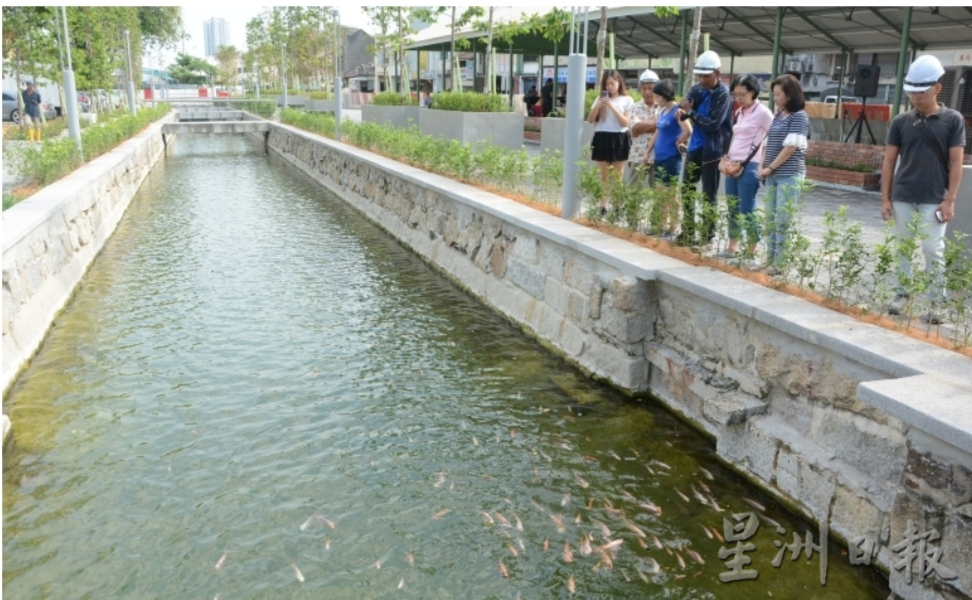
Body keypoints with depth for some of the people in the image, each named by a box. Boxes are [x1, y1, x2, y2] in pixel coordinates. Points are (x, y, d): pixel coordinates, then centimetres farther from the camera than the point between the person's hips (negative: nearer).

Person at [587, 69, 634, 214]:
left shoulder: (627, 100, 2)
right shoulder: (600, 99, 9)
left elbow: (625, 122, -7)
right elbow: (590, 120, 4)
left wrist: (613, 107, -14)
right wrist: (598, 106, -11)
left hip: (619, 139, -2)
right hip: (602, 138, 3)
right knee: (604, 175, 6)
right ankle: (603, 206, 9)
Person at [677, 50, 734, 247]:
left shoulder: (723, 95, -15)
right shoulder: (697, 89, 6)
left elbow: (713, 124, -21)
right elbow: (684, 111, 3)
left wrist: (691, 112, -15)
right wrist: (683, 112, -20)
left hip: (712, 150, -7)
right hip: (695, 147, 7)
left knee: (708, 195, 0)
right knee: (687, 189, 14)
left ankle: (707, 235, 10)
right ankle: (688, 232, 26)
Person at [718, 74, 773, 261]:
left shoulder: (763, 113, -7)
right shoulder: (738, 113, 15)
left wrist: (744, 164, -11)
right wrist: (726, 160, 7)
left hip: (749, 167, -7)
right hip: (732, 166, 7)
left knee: (747, 211, -6)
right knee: (732, 209, 10)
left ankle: (752, 252, 2)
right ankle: (732, 248, 19)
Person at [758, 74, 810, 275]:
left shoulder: (799, 116, -7)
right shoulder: (778, 116, 15)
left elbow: (791, 147, -13)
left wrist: (771, 167, -10)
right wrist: (762, 166, 4)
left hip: (789, 175, -8)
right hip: (773, 175, 8)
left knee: (783, 220, -7)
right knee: (771, 219, 9)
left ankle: (781, 262, -4)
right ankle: (770, 259, 15)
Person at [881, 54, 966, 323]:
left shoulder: (953, 120, -1)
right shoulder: (901, 121, 3)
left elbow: (956, 163, -2)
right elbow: (889, 161, 7)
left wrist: (950, 200, -8)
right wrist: (885, 198, 2)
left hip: (934, 199, -2)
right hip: (902, 198, 2)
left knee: (933, 251, -1)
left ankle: (937, 301, 7)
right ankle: (902, 293, 19)